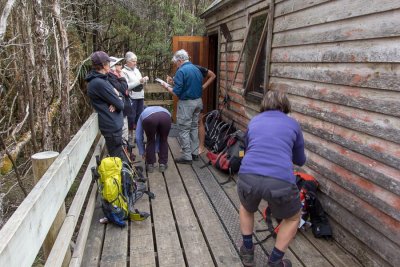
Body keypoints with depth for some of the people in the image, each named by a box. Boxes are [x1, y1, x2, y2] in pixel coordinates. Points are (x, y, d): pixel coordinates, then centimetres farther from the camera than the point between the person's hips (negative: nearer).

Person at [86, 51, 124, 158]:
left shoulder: (102, 79, 11)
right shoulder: (99, 83, -21)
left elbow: (119, 95, 14)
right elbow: (120, 105, -20)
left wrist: (117, 97, -9)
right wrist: (119, 101, 3)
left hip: (114, 124, 10)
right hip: (112, 126, -10)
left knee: (117, 157, 20)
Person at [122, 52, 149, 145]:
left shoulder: (136, 69, 11)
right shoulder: (124, 71, -10)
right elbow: (126, 86, -19)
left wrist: (144, 80, -4)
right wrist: (139, 81, -22)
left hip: (140, 97, 7)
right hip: (131, 98, -7)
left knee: (139, 116, 13)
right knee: (131, 118, -1)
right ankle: (130, 137, 10)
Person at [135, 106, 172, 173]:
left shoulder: (143, 114, 41)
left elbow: (138, 137, 38)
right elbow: (159, 136, 47)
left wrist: (142, 152, 48)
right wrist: (156, 150, 54)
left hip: (148, 118, -1)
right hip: (166, 117, 1)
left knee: (150, 142, 24)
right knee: (163, 141, 26)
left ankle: (150, 165, 30)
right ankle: (163, 164, 30)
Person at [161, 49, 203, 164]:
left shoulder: (181, 71, -16)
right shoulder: (197, 69, 8)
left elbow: (176, 92, -19)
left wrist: (167, 87, 0)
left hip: (186, 103, -8)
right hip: (198, 101, 8)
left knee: (184, 130, 1)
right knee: (194, 127, 18)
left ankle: (187, 157, 4)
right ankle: (195, 152, 25)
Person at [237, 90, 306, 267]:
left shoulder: (254, 121, 22)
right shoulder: (293, 124, 18)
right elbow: (300, 161, 30)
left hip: (248, 177, 2)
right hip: (280, 181, -1)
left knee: (246, 209, 38)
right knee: (293, 219, 31)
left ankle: (247, 253, 43)